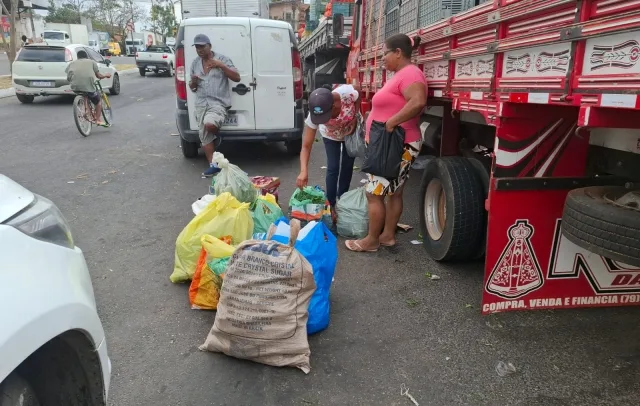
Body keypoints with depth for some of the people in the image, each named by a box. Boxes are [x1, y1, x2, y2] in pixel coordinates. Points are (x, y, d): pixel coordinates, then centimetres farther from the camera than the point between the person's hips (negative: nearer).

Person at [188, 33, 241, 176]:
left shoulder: (222, 59, -1)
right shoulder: (195, 63, 13)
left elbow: (237, 78, -6)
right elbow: (192, 87, 20)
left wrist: (221, 66, -16)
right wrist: (193, 82, -5)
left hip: (219, 102, -5)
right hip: (201, 104, 5)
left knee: (210, 124, -33)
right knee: (204, 136, 1)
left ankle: (218, 132, 3)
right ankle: (213, 165, 8)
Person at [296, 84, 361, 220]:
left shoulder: (349, 92, -44)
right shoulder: (313, 116, -40)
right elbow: (306, 146, -37)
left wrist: (355, 119, -20)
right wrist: (304, 171, -51)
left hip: (351, 133, 1)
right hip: (330, 136, -1)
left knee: (347, 167, 7)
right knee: (333, 168, -9)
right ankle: (331, 205, 7)